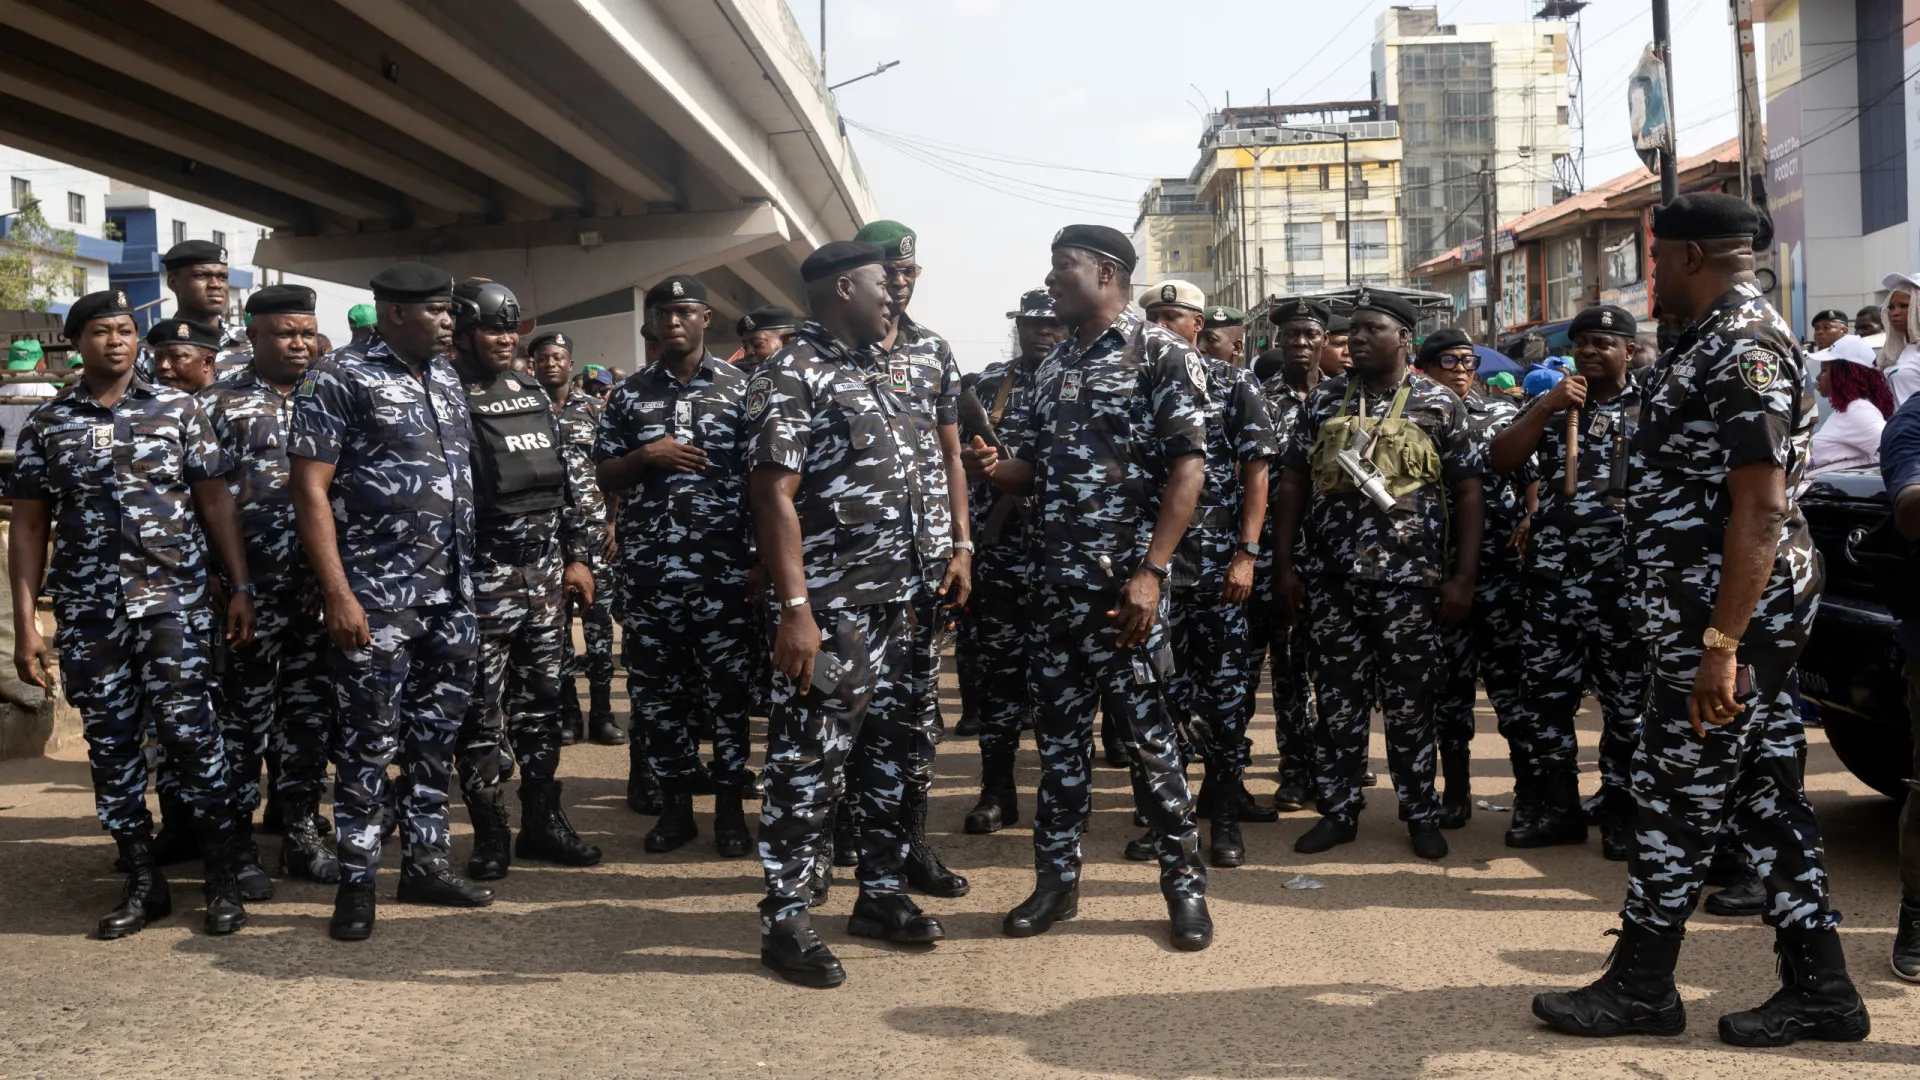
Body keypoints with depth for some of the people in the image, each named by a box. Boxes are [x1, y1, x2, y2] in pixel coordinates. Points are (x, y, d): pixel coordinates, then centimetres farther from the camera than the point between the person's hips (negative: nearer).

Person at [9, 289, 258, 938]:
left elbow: (214, 501, 5)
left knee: (189, 731, -8)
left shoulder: (178, 410, 5)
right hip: (88, 615, 2)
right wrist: (25, 626, 2)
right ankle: (143, 881, 18)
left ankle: (223, 878, 2)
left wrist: (240, 587, -3)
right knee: (110, 744, 7)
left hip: (174, 601, -2)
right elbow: (29, 527, 8)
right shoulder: (47, 425, 7)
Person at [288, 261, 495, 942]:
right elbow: (310, 490, -11)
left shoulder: (447, 378, 13)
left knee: (437, 734, 12)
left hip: (453, 593, 7)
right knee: (369, 741, 0)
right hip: (376, 597, -6)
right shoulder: (339, 378, -7)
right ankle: (356, 884, 10)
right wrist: (338, 593, -17)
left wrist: (472, 576, 14)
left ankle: (425, 863, 24)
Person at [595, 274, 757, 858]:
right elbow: (606, 478, 12)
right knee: (656, 685, 6)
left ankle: (730, 804, 12)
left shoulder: (741, 388, 3)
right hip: (647, 567, 2)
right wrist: (645, 456, -8)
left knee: (729, 684, 2)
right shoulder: (628, 394, 10)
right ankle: (675, 803, 17)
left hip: (723, 566, -2)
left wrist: (762, 557, -4)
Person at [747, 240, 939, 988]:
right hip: (829, 611, -9)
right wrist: (796, 610, -24)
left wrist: (939, 560, 16)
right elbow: (774, 497, -18)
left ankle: (881, 893, 27)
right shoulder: (791, 378, -11)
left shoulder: (874, 373, 16)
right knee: (808, 765, -3)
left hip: (893, 604, 9)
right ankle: (785, 921, 6)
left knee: (890, 755, 14)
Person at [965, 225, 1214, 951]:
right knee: (1057, 732, 11)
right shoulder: (1054, 365, 15)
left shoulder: (1161, 354, -5)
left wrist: (1151, 571, -20)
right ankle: (1057, 878, 21)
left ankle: (1184, 883, 11)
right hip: (1052, 580, 7)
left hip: (1122, 583, -6)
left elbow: (1188, 466, -12)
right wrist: (994, 469, -5)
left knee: (1147, 734, -1)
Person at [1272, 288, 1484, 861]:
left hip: (1409, 581, -2)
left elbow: (1467, 492, 0)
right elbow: (1293, 483, 9)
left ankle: (1422, 814, 18)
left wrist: (1463, 576, -6)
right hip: (1332, 579, 3)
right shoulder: (1323, 400, 7)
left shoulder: (1439, 404, 1)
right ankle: (1338, 810, 19)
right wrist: (1284, 565, 3)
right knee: (1336, 700, 8)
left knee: (1410, 702, 5)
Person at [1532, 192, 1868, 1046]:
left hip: (1727, 613, -10)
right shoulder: (1721, 338, 15)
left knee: (1675, 795, 0)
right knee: (1766, 791, 12)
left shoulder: (1745, 345, -17)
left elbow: (1761, 507, -24)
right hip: (1732, 613, 10)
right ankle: (1818, 989, 19)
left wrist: (1721, 643, -25)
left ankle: (1641, 989, 13)